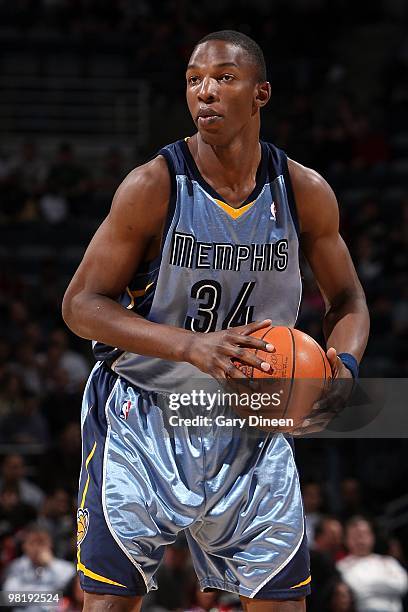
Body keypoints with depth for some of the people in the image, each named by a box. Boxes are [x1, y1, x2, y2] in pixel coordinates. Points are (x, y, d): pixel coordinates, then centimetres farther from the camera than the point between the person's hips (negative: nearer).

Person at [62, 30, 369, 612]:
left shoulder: (305, 193, -6)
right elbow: (81, 305, -15)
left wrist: (343, 366, -15)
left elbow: (347, 302, 8)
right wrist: (192, 346, -28)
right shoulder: (153, 186, -17)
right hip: (142, 417, -3)